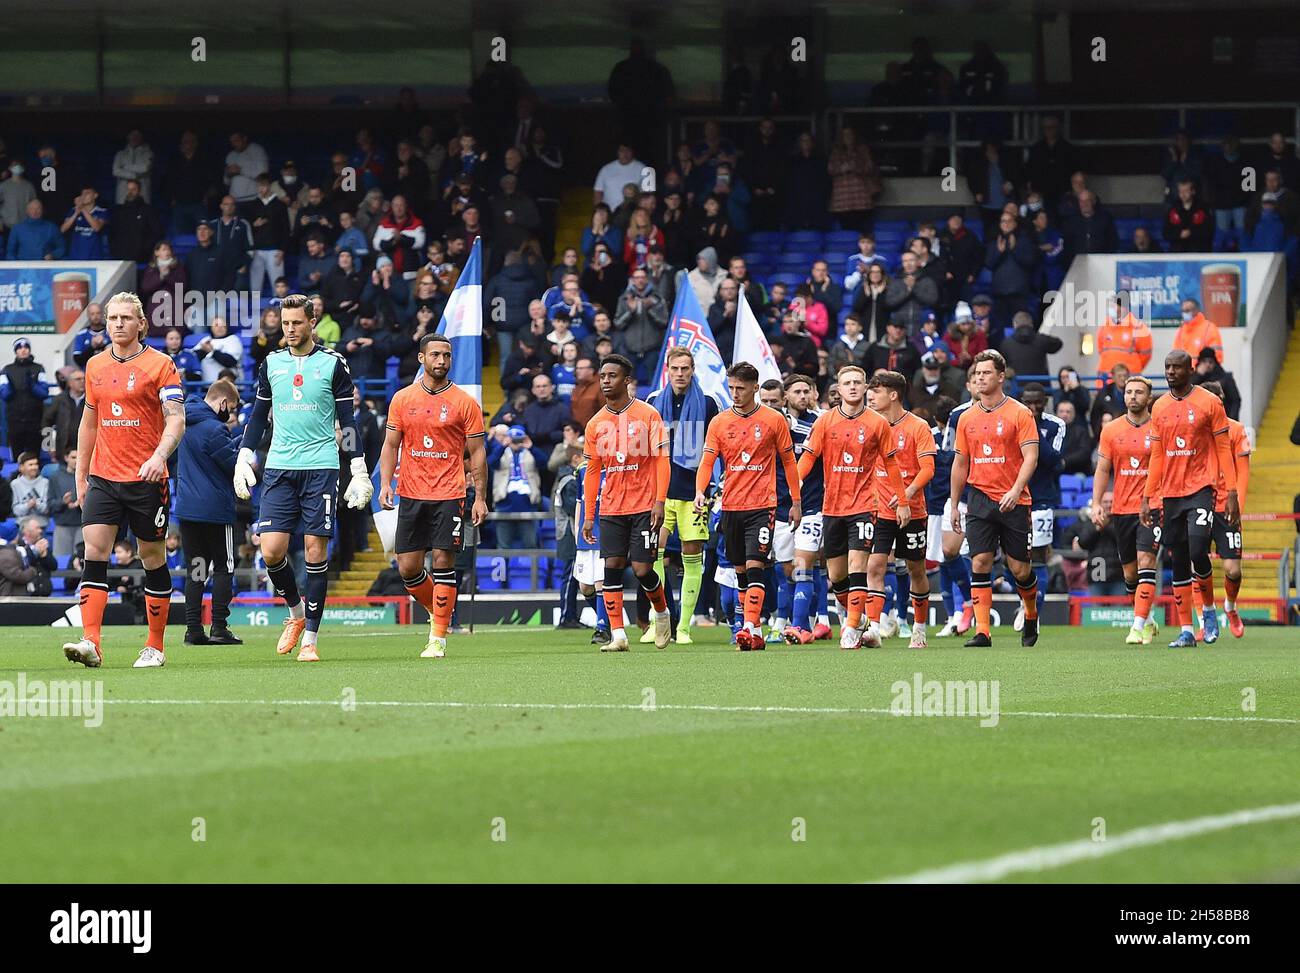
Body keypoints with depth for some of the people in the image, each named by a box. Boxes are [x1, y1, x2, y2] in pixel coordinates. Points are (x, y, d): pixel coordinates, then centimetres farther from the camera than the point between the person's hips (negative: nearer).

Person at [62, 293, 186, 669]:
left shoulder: (160, 364, -4)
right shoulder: (96, 366, 11)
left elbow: (176, 419, -10)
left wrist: (159, 455, -27)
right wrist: (81, 474, 18)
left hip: (147, 479, -4)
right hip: (103, 478, 4)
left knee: (153, 557, 4)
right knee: (94, 551, -11)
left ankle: (155, 646, 14)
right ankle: (90, 642, -18)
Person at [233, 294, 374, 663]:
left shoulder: (333, 363, 2)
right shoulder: (271, 363, 10)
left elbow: (347, 421, 4)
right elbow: (259, 415, 18)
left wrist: (359, 471, 0)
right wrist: (244, 459, 10)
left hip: (320, 467, -3)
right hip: (278, 468, 3)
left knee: (315, 550, -4)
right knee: (271, 550, -8)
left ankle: (309, 639, 2)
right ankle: (296, 613, 18)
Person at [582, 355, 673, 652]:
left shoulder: (648, 415, -4)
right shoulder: (596, 424, 8)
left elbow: (662, 460, -5)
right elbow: (592, 471, 13)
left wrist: (659, 501, -13)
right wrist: (588, 515, 9)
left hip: (644, 507, -4)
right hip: (611, 509, 4)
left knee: (642, 569, -6)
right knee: (612, 566, -6)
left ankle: (662, 613, 23)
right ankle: (617, 635, -4)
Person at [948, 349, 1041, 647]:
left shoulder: (1019, 413, -4)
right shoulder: (967, 418, 10)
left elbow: (1030, 457, -10)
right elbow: (960, 463, 16)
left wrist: (1016, 490, -24)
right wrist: (954, 507, 16)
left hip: (1013, 502, -3)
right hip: (980, 498, 3)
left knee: (1019, 568, 2)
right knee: (980, 563, -8)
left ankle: (1031, 616, 29)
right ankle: (982, 631, -8)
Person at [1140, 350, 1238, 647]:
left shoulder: (1209, 403, -3)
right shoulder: (1159, 408, 10)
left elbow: (1224, 450, -2)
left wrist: (1232, 494, -7)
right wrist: (1146, 499, 11)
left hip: (1200, 489, -5)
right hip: (1171, 493, 5)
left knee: (1198, 552, -18)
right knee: (1178, 563, 4)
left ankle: (1209, 609, 8)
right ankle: (1186, 631, 8)